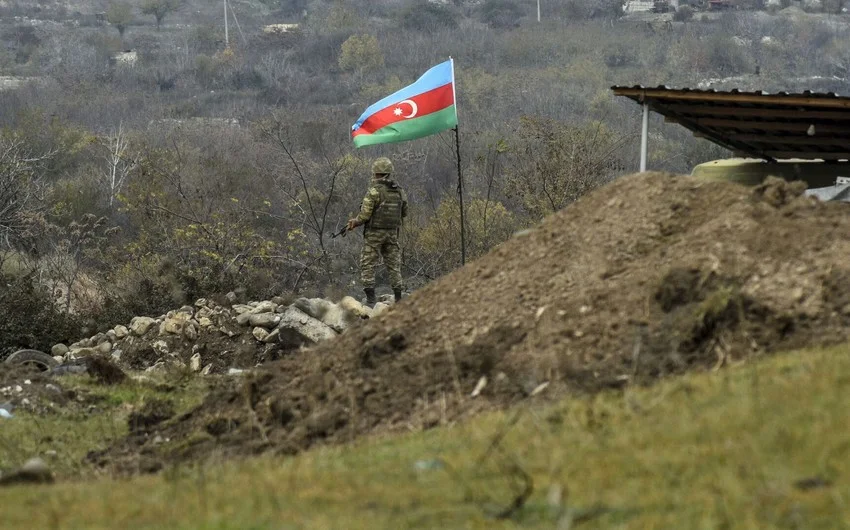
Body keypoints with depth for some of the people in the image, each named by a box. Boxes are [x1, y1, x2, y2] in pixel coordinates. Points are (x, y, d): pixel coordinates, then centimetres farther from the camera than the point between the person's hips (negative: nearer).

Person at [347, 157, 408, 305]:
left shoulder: (374, 191, -15)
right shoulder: (399, 191, 4)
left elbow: (365, 215, -16)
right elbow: (404, 213, 14)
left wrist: (354, 222, 3)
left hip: (375, 233, -5)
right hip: (392, 233, 6)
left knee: (368, 265, 1)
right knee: (394, 265, 11)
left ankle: (370, 298, -7)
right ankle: (398, 298, 9)